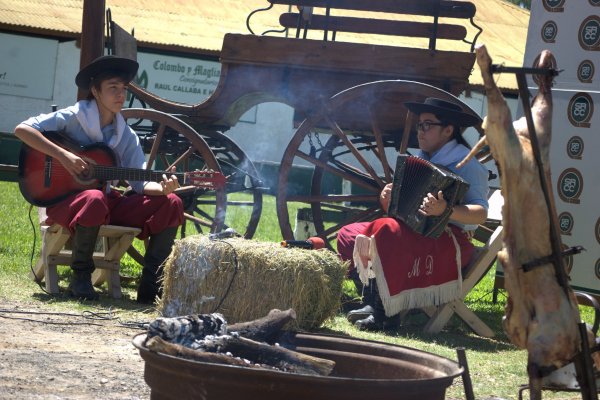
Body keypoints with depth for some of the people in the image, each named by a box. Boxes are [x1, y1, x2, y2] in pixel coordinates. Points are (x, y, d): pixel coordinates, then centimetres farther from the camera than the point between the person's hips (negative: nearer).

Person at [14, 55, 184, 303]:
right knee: (94, 200, -42)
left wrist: (162, 188, -21)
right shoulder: (73, 118, -7)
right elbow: (22, 129, -17)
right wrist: (63, 155, -25)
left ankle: (151, 287, -10)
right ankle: (80, 279, -21)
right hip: (64, 200, -6)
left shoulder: (126, 136, 8)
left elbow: (140, 183, 2)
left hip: (107, 201, 6)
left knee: (171, 203, -10)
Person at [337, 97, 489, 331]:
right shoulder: (421, 160, 19)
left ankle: (385, 314, -28)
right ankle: (371, 303, -13)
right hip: (415, 230, 9)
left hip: (451, 241, -9)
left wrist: (445, 211, -37)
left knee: (385, 232, -34)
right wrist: (388, 202, 1)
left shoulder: (465, 162, -6)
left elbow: (480, 214, -20)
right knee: (349, 235, -3)